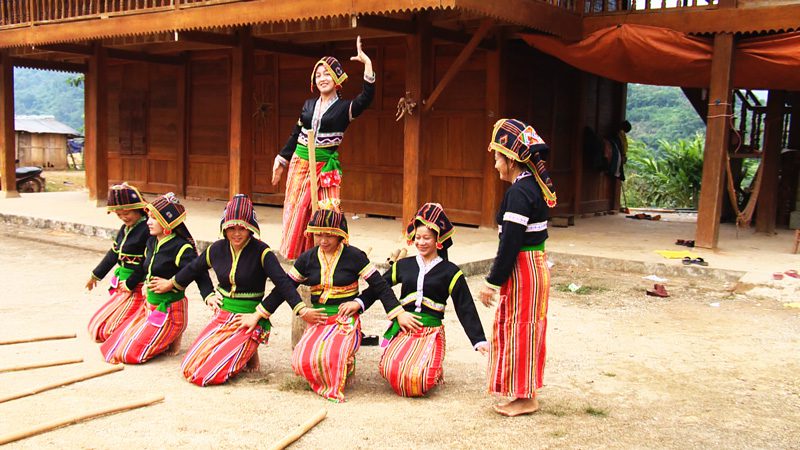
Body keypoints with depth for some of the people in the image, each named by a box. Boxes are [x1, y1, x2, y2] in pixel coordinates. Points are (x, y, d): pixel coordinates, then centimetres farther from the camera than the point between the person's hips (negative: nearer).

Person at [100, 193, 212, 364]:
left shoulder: (181, 247, -21)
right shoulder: (151, 242, 4)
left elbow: (199, 274, -29)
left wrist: (209, 296, -45)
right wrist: (129, 284, 33)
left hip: (169, 310, -9)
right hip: (149, 305, 9)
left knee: (130, 353, -10)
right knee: (118, 342, 12)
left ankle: (172, 337, 7)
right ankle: (167, 335, 18)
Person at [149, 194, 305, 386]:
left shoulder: (261, 251, -12)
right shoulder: (217, 249, 4)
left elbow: (282, 282, -21)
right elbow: (193, 269, 24)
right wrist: (171, 283, 39)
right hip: (222, 316, 6)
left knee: (209, 374, -18)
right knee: (189, 369, -4)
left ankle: (249, 353, 10)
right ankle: (241, 351, 17)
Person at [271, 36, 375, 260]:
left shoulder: (344, 107, -3)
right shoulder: (309, 104, 10)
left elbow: (367, 97, -21)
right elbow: (295, 134, 17)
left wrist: (367, 63, -26)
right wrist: (281, 159, 16)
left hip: (325, 166, -4)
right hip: (300, 163, 4)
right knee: (295, 211, 6)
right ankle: (296, 256, 17)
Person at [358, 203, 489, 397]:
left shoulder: (450, 272, 4)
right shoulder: (404, 265, 12)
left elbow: (466, 309, 2)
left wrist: (479, 340, -5)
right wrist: (359, 303, -5)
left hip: (431, 332, -2)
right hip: (403, 329, 3)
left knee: (418, 377, -25)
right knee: (390, 370, -22)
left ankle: (434, 370, 11)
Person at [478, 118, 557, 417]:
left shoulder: (519, 192, -20)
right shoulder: (534, 185, 9)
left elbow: (510, 243, -22)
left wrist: (493, 283, -17)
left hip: (523, 269, -10)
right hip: (535, 265, 10)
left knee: (520, 330, 2)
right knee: (524, 331, 17)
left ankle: (524, 397, 13)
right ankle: (524, 390, 29)